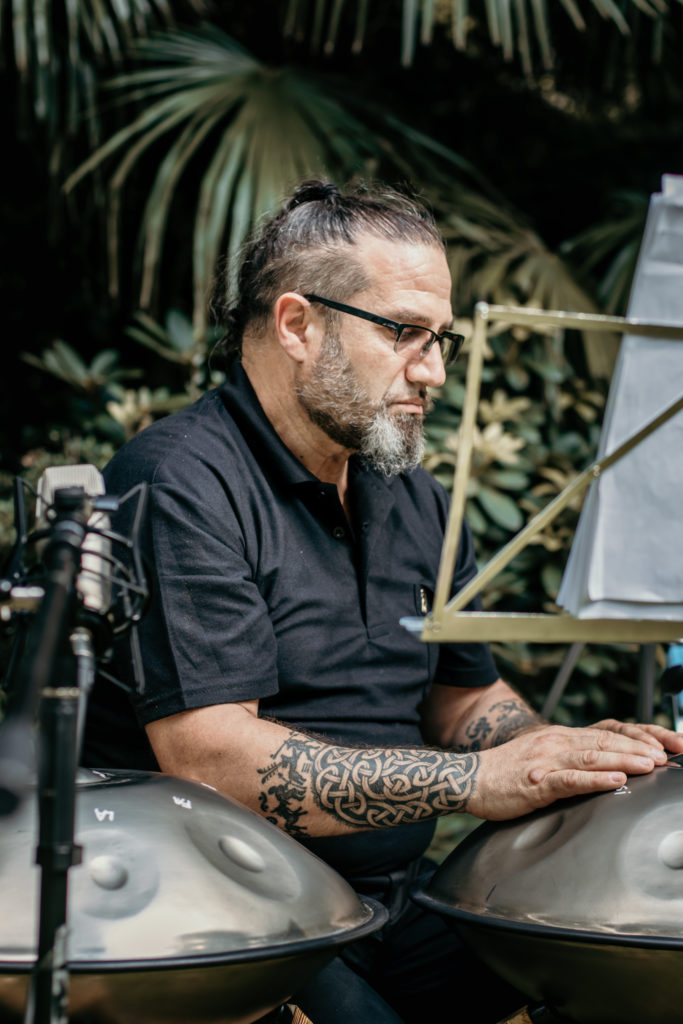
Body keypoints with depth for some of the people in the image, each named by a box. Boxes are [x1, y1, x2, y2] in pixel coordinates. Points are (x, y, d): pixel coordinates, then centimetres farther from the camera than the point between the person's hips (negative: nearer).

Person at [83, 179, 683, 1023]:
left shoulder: (412, 500, 15)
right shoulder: (180, 486, -14)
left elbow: (466, 696, 22)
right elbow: (209, 757, -23)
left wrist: (561, 754, -2)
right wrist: (473, 781, -25)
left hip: (395, 908, 7)